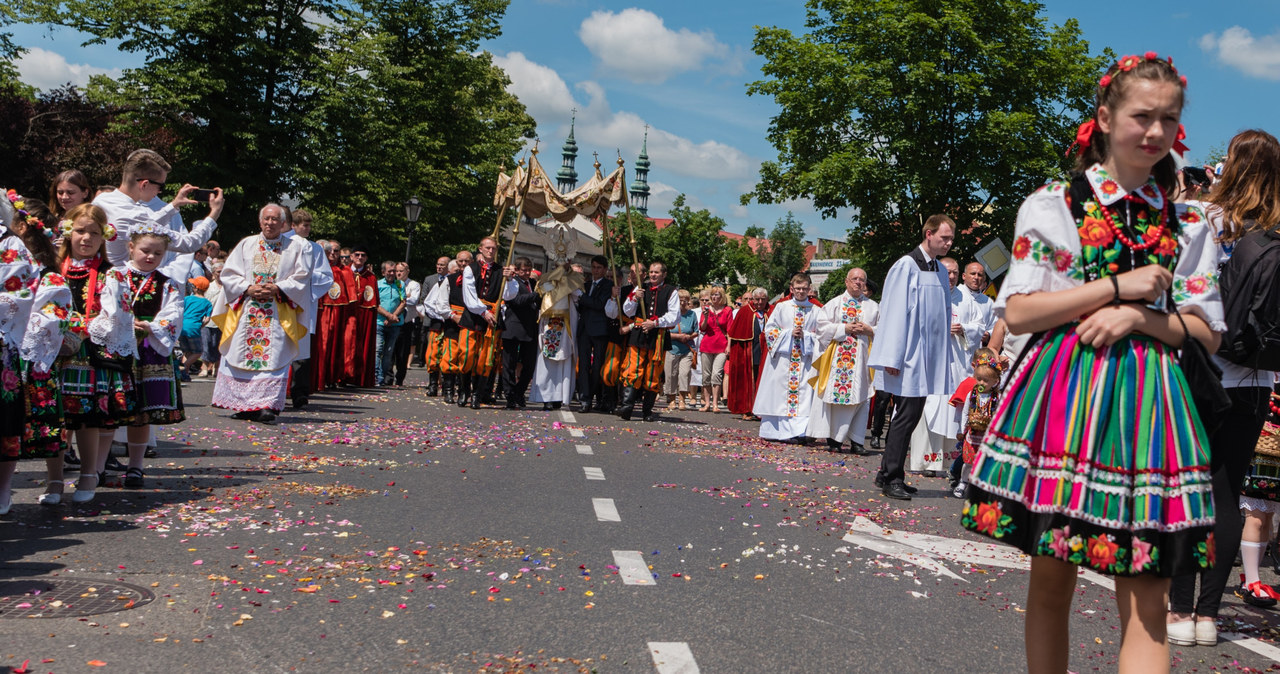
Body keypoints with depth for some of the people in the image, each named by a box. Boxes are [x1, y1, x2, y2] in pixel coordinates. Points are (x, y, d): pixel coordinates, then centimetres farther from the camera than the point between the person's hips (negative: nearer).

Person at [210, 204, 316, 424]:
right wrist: (248, 289, -9)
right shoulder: (246, 245, 11)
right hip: (246, 312, 2)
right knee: (242, 354, 2)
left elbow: (301, 278, 2)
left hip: (278, 314, -2)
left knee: (273, 356, -9)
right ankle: (245, 405, 10)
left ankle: (267, 406, -11)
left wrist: (278, 288, -12)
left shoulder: (297, 247, 7)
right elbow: (229, 274, 8)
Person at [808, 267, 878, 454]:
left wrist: (869, 330, -6)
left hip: (862, 358, 1)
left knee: (860, 396, -3)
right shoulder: (834, 304, 9)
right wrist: (844, 328, -9)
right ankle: (833, 438, 1)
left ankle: (856, 440, 0)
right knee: (835, 394, -5)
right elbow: (822, 326, 1)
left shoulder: (873, 307, 14)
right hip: (837, 358, -1)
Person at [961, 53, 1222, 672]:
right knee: (1050, 584, 5)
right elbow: (1018, 313, -2)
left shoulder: (1188, 225, 13)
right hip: (1064, 394, -2)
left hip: (1150, 407, 2)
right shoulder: (1053, 204, 5)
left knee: (1145, 603, -3)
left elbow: (1208, 335, 10)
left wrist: (1139, 317, -8)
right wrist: (1117, 285, -9)